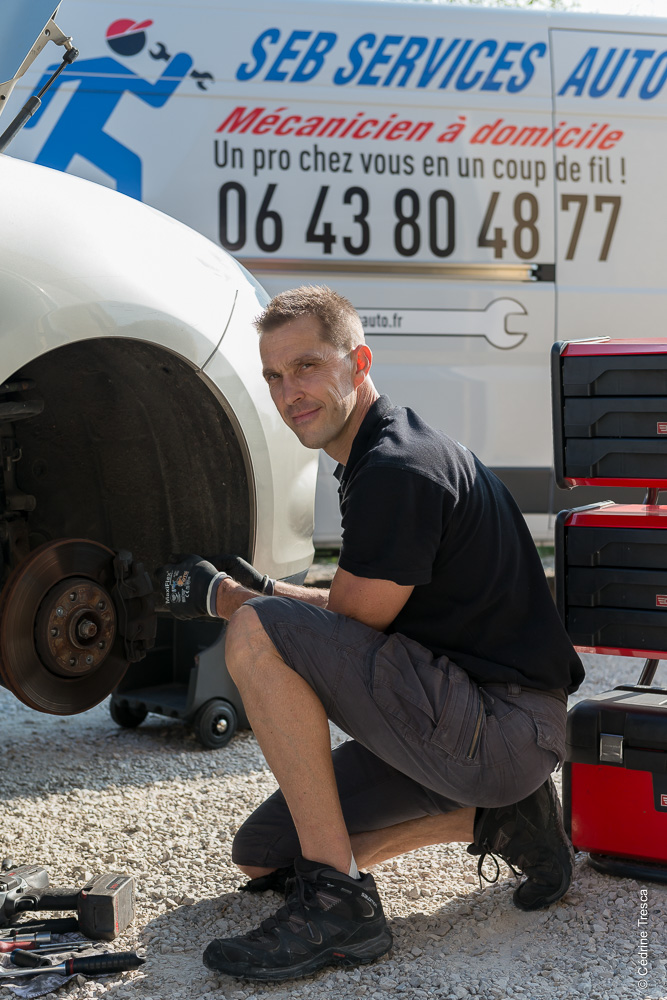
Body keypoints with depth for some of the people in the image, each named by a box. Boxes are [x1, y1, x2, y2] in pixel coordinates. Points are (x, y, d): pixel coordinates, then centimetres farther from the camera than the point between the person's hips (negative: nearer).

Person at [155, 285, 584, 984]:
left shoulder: (397, 470, -19)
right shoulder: (377, 459, 15)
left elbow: (350, 630, -14)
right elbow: (371, 613, 24)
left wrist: (223, 597, -3)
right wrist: (262, 587, 15)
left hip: (503, 727, -11)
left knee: (258, 632, -23)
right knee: (262, 857, 13)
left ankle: (337, 901, -19)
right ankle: (495, 818, 12)